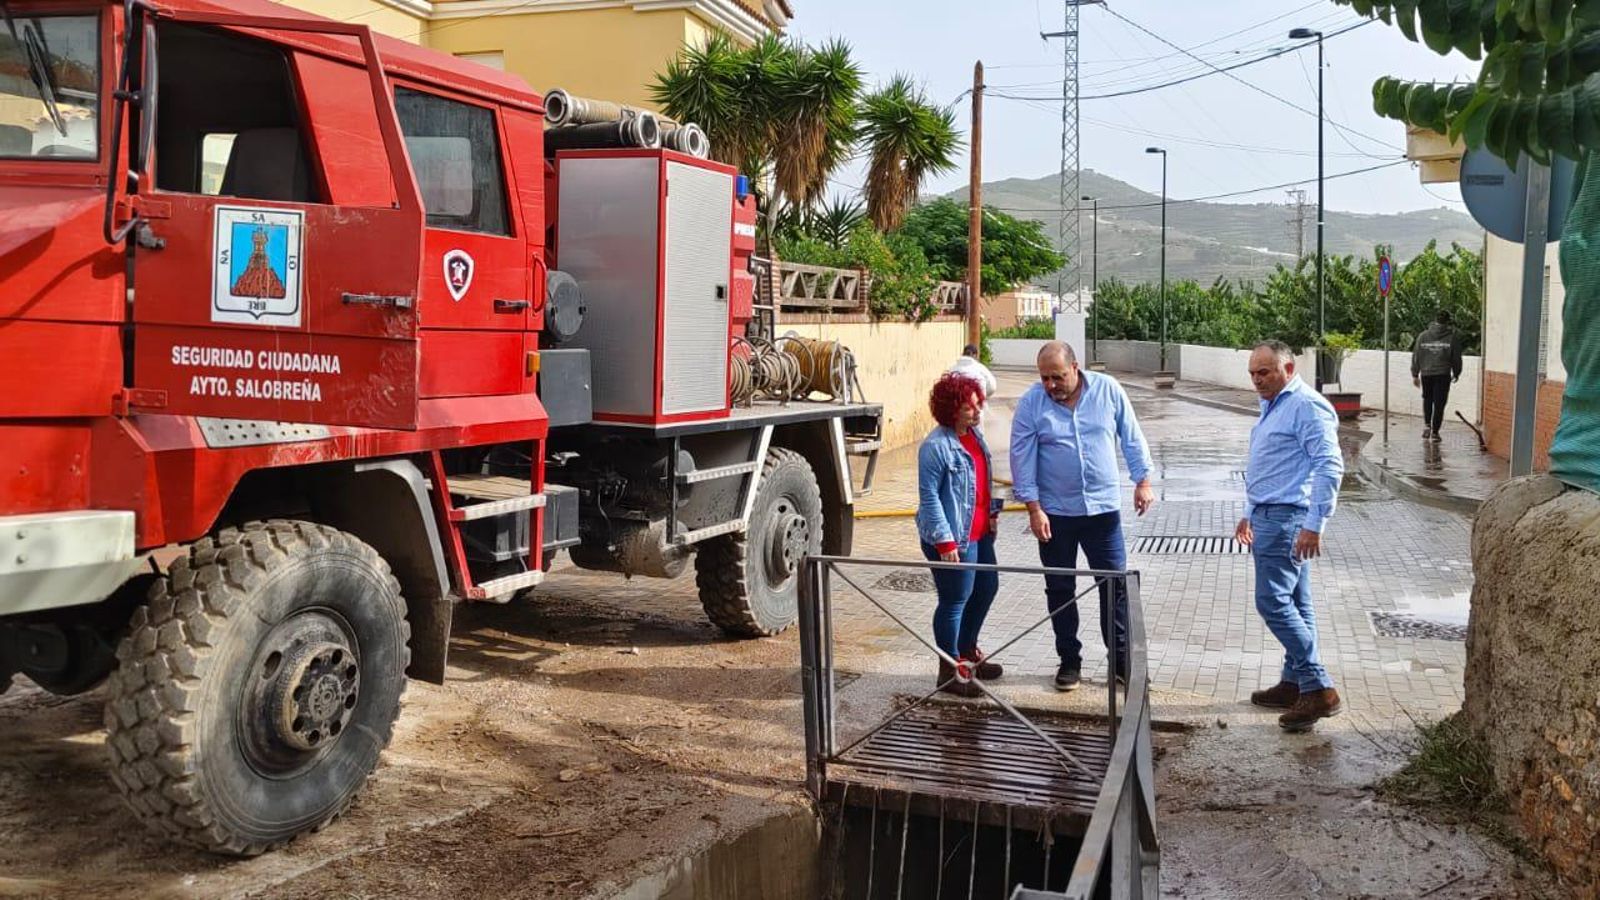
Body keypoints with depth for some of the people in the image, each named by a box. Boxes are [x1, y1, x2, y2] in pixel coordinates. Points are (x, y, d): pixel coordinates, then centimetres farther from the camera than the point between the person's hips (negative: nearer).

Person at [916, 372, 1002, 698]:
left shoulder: (974, 434, 8)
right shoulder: (936, 446, -20)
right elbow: (929, 497, -20)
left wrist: (992, 513, 18)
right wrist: (945, 540, -21)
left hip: (980, 533, 10)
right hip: (953, 539, -10)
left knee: (987, 588, 20)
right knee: (955, 601, 0)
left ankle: (967, 652, 40)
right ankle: (949, 671, 14)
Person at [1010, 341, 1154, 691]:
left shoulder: (1108, 390, -5)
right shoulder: (1031, 404, -8)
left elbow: (1132, 438, 5)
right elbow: (1022, 459, -7)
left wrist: (1142, 482, 4)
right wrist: (1034, 508, -10)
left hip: (1103, 507, 0)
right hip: (1055, 512, 0)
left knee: (1115, 585, 5)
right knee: (1060, 590, 8)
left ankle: (1121, 658, 18)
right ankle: (1069, 660, 21)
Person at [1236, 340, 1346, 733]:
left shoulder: (1307, 406, -14)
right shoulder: (1274, 406, 17)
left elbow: (1330, 466, -22)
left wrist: (1314, 525, -25)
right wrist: (1250, 514, 28)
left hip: (1287, 519, -10)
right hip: (1268, 517, 10)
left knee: (1274, 602, -13)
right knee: (1294, 604, 13)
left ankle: (1319, 689, -9)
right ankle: (1296, 683, 20)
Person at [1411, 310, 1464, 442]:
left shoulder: (1423, 336, 3)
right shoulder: (1452, 337, -3)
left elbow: (1416, 356, 5)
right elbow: (1456, 358, 2)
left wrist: (1415, 374, 13)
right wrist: (1456, 373, 17)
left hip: (1426, 373, 2)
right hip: (1443, 375, -2)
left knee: (1427, 400, 21)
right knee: (1439, 403, 4)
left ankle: (1427, 425, 5)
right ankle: (1434, 432, 5)